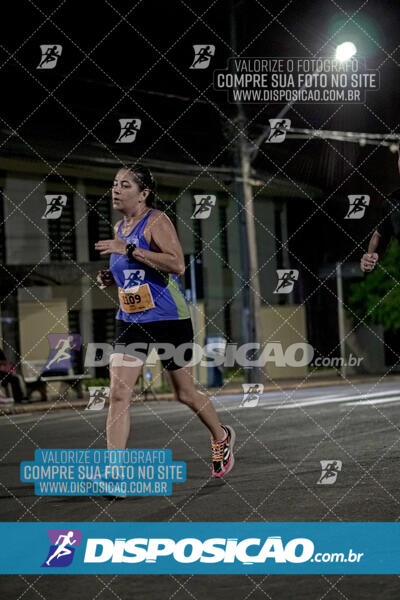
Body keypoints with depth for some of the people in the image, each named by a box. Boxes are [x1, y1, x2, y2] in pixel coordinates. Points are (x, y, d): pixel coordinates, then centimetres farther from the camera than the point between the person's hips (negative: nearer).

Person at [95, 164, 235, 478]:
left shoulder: (156, 221, -14)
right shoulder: (120, 228, 10)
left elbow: (177, 264, -28)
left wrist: (129, 250, -30)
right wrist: (111, 277, 5)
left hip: (169, 320, -6)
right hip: (131, 321, 6)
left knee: (185, 393, 10)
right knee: (118, 393, -9)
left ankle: (222, 437, 39)